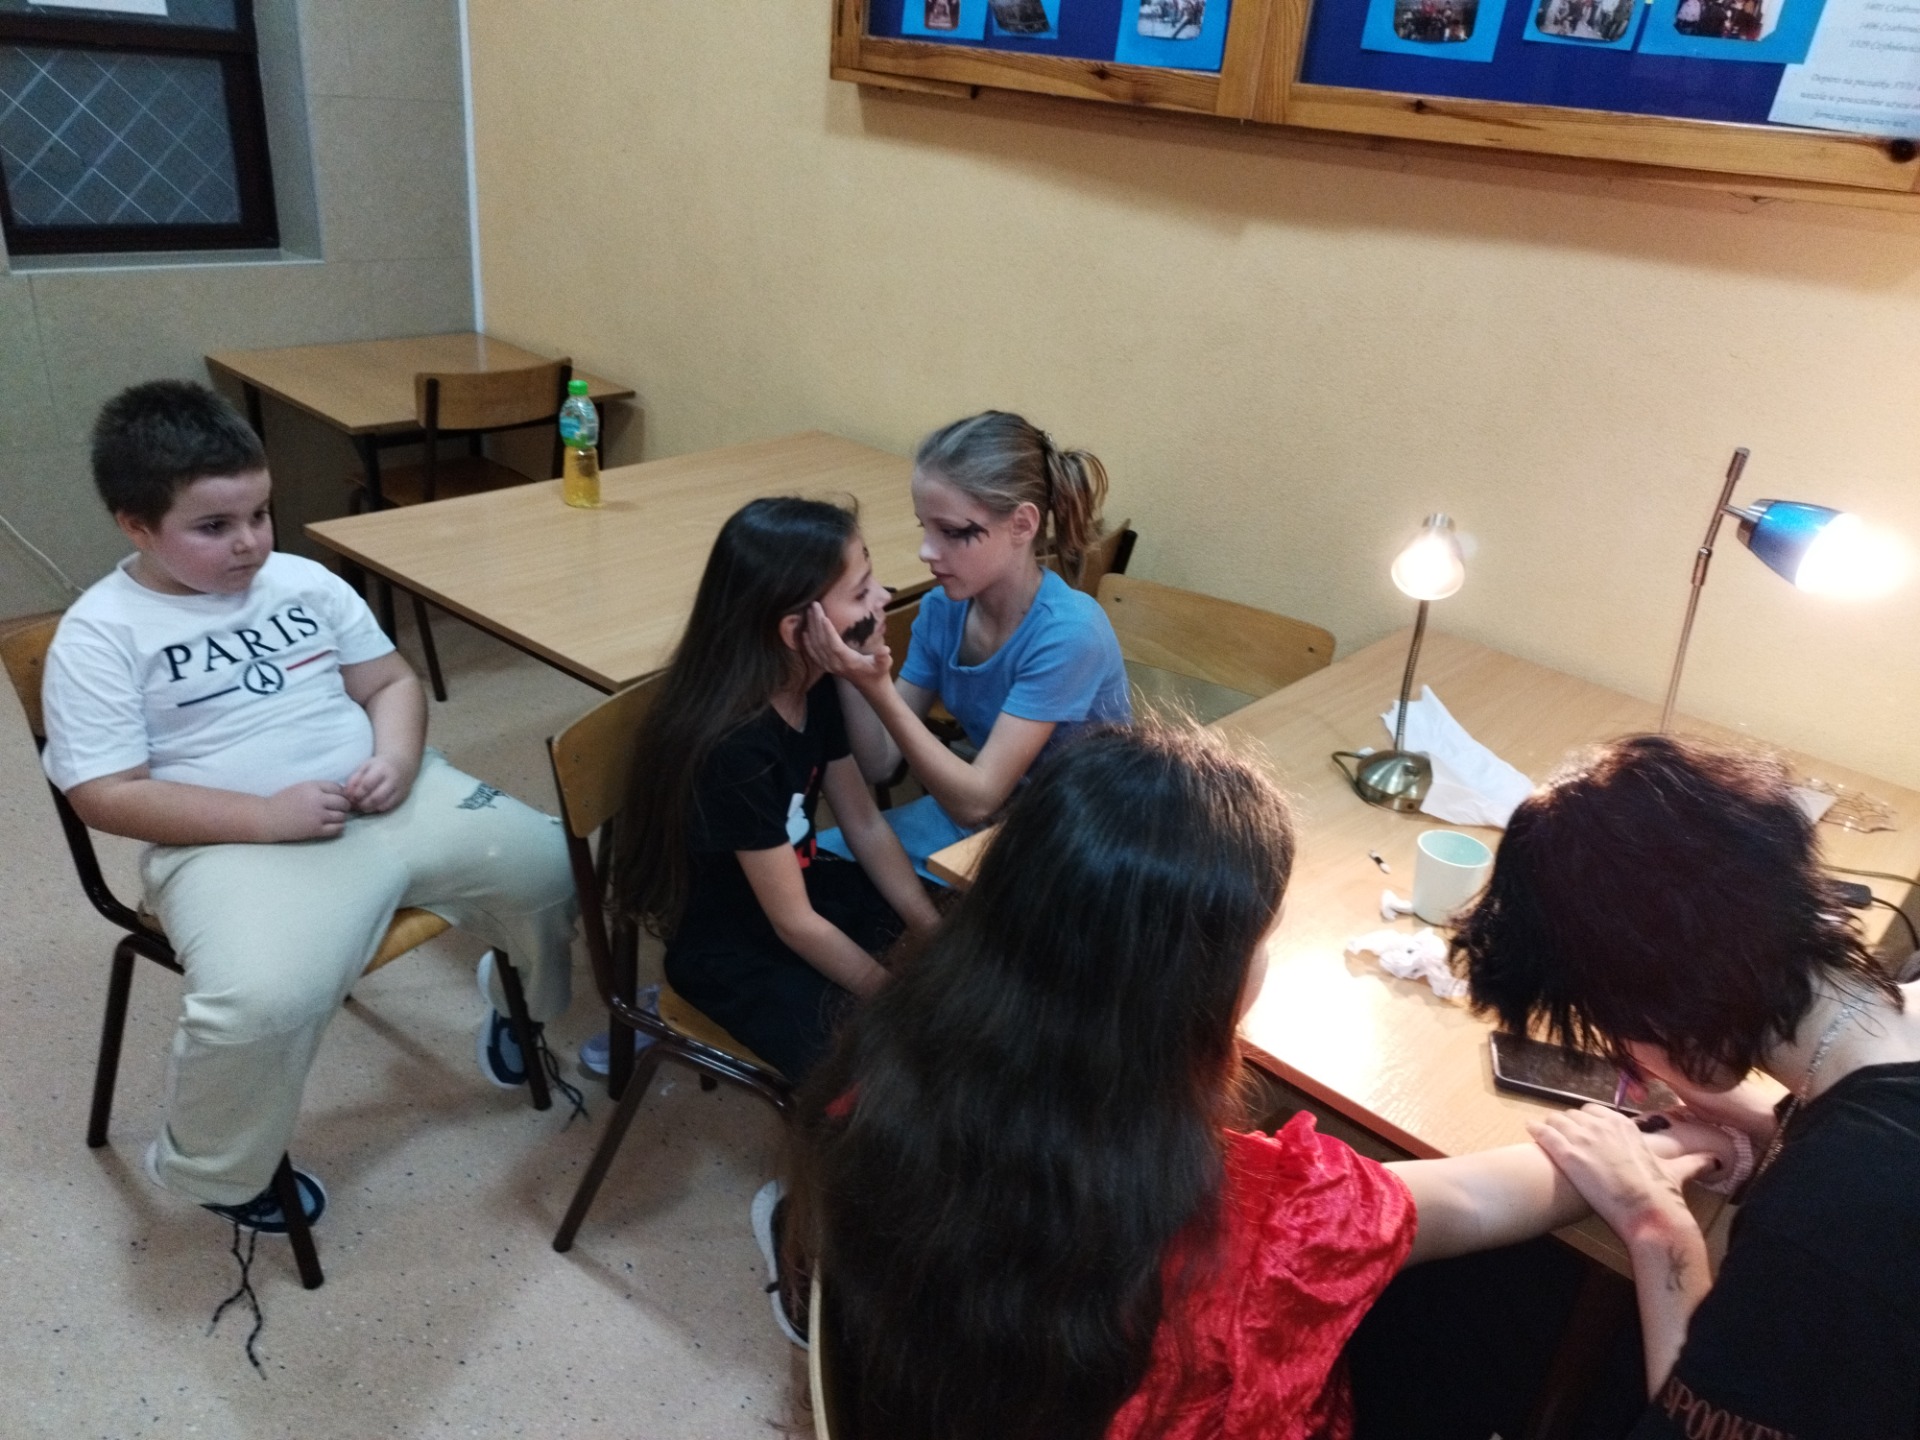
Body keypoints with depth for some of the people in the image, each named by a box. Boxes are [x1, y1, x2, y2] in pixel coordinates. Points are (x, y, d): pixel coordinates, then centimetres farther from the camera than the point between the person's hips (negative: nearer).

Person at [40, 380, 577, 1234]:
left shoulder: (304, 581, 9)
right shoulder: (99, 633, -4)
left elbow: (390, 681, 15)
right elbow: (106, 796, -9)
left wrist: (398, 759, -7)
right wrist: (267, 817, -19)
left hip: (391, 801, 5)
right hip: (238, 844, -5)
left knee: (554, 865, -6)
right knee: (260, 1004, -33)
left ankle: (524, 1001, 28)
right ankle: (211, 1174, 1)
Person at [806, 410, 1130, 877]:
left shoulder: (1067, 632, -27)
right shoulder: (942, 610, -9)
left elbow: (975, 801, -27)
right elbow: (879, 764, -7)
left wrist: (877, 689, -37)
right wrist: (848, 667, -24)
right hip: (986, 817, 6)